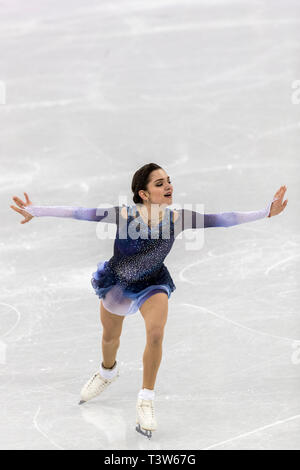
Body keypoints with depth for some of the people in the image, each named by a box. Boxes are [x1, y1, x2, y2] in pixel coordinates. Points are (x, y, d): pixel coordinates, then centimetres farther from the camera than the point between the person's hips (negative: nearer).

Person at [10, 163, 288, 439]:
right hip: (116, 282, 0)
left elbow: (221, 219, -24)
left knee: (156, 333, -25)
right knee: (110, 336, 20)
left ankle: (146, 400, -7)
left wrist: (267, 212, -28)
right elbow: (80, 213, -31)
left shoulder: (177, 218, -25)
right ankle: (108, 371, 58)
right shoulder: (124, 214, -29)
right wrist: (36, 211, -36)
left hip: (153, 284, 0)